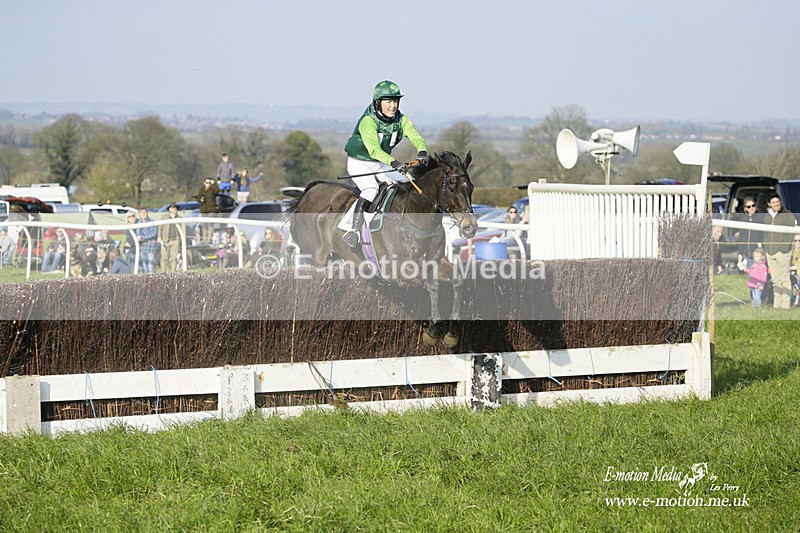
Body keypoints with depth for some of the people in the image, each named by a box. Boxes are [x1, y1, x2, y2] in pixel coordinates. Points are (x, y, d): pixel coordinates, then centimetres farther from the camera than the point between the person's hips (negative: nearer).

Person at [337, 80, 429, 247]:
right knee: (371, 190, -32)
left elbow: (416, 138, -18)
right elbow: (373, 149, -40)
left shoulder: (401, 120, -7)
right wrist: (394, 163, -54)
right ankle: (351, 229, -29)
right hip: (359, 163, -7)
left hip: (380, 164, 7)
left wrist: (422, 152, -42)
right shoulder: (367, 121, -27)